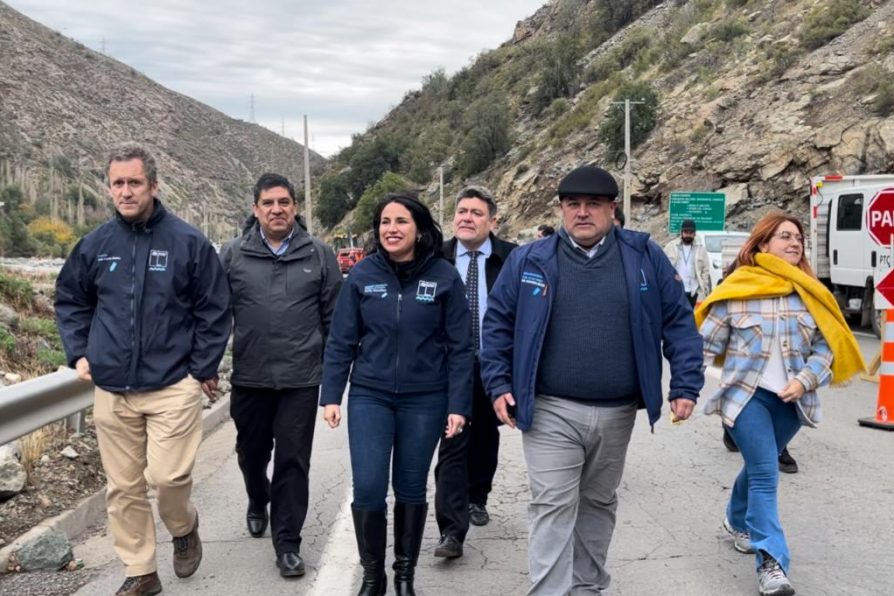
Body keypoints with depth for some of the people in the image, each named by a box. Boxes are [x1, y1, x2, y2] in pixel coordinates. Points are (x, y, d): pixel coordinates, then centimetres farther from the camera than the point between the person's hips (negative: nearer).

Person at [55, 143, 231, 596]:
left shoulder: (188, 241, -5)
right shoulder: (95, 244, 4)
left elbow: (214, 310, -2)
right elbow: (69, 300, 18)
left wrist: (202, 369, -5)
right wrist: (79, 353, 6)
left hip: (172, 387, -3)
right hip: (110, 390, 4)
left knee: (168, 476, -9)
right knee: (123, 488, 9)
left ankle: (184, 527, 25)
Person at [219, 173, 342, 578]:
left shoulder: (319, 255, 0)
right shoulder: (232, 255, 1)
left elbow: (333, 316, 4)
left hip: (301, 379, -1)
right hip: (249, 377, 2)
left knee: (293, 461, 1)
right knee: (251, 452, 19)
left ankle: (287, 544, 14)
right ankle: (258, 503, 49)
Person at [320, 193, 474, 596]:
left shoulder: (444, 276, -5)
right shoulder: (362, 274, -1)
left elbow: (460, 347, -3)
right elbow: (340, 340, 2)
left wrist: (458, 404, -7)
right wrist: (331, 396, -2)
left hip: (424, 399, 0)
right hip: (369, 395, 1)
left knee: (411, 488, 11)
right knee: (367, 488, -4)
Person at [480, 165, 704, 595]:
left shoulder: (644, 256, 0)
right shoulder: (529, 260, -1)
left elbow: (679, 321, 3)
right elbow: (497, 322, 4)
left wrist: (686, 385, -3)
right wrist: (498, 384, -2)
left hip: (617, 412, 2)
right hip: (551, 412, -2)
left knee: (599, 503, 18)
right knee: (552, 507, -3)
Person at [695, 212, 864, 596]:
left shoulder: (809, 292, 3)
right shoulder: (737, 288, -8)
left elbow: (825, 346, 4)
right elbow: (706, 344, -6)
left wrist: (804, 381, -12)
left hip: (790, 400, 4)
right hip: (746, 395, -4)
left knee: (758, 467, 19)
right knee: (765, 474, -10)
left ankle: (737, 521, 45)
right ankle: (771, 564, -7)